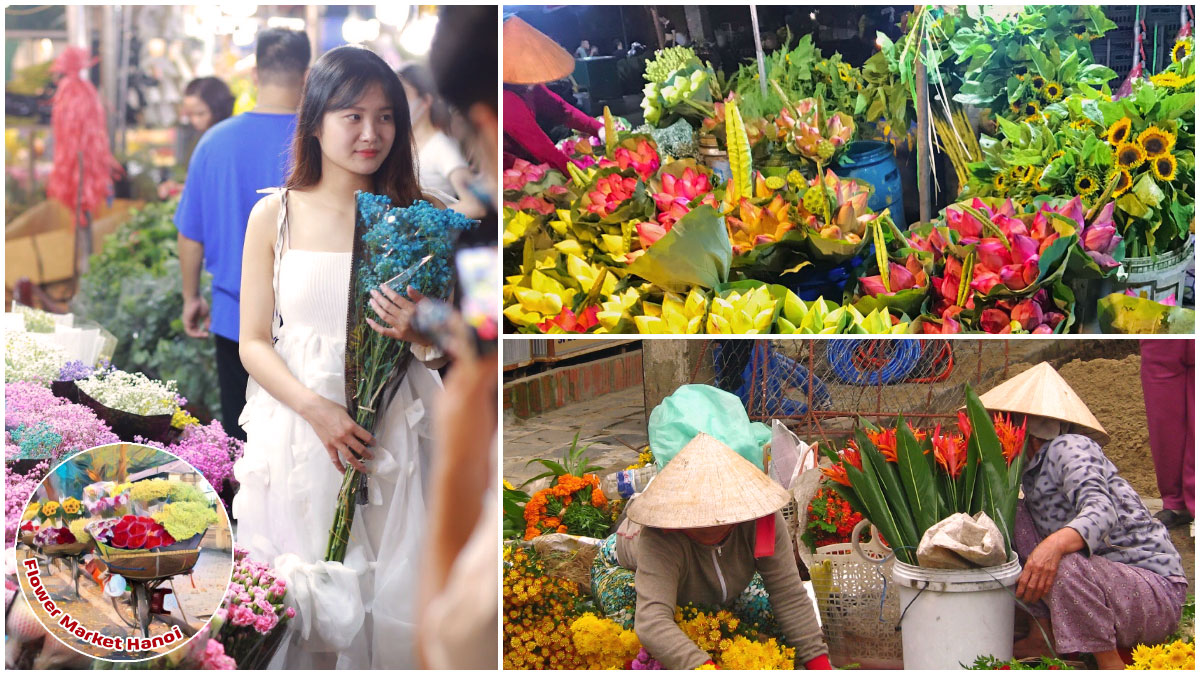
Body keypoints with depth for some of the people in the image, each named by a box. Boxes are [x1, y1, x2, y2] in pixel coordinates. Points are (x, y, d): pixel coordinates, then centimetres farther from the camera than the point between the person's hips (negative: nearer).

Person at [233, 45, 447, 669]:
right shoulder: (274, 215, 1)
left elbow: (444, 353, 6)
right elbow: (254, 343, -1)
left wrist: (419, 331, -17)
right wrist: (317, 409, -17)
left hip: (388, 432, 0)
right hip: (294, 429, 0)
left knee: (384, 591, 3)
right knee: (294, 601, 5)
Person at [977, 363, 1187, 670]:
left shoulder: (1070, 448, -14)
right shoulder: (1032, 472, 12)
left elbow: (1101, 511, -31)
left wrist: (1056, 544, -50)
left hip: (1156, 592, -9)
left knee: (1064, 564, -37)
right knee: (1017, 517, 2)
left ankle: (1111, 664, -18)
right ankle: (1045, 637, 3)